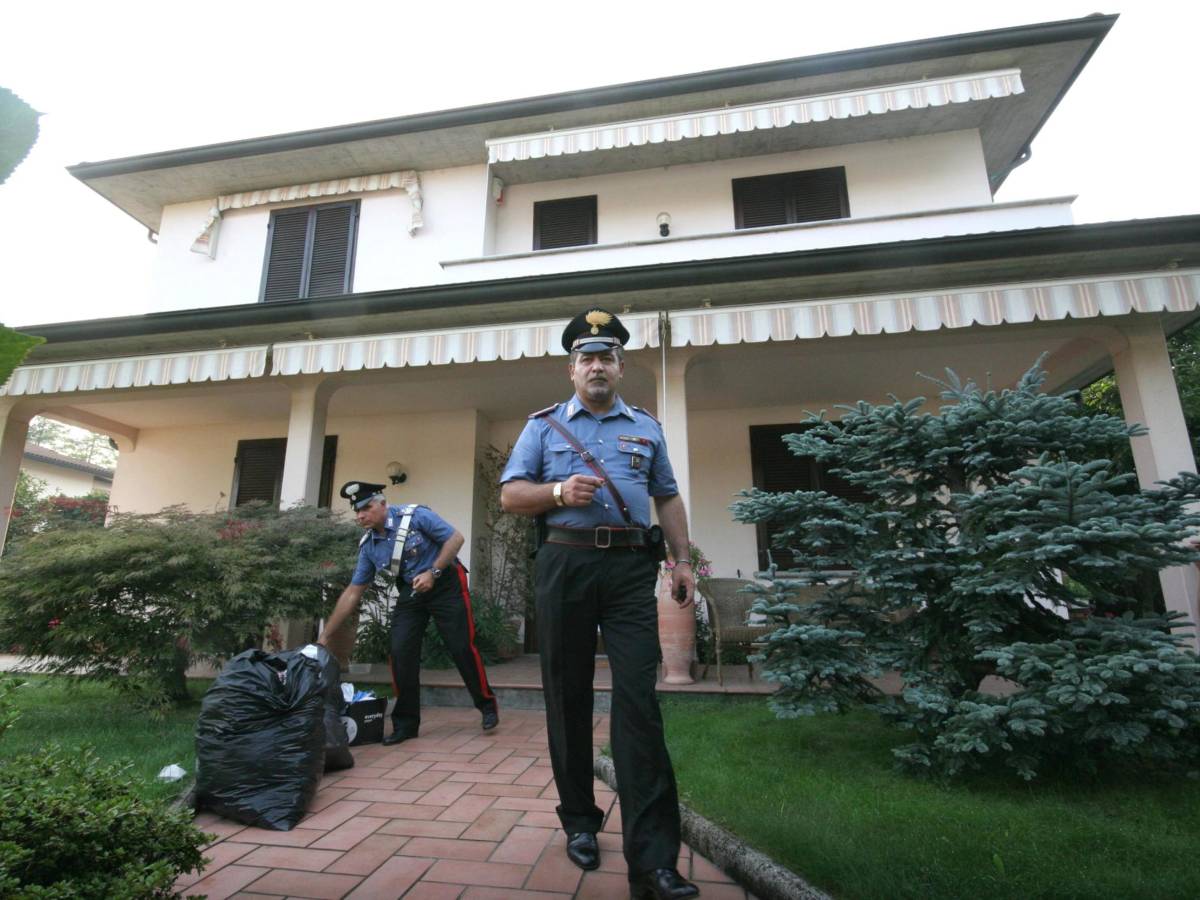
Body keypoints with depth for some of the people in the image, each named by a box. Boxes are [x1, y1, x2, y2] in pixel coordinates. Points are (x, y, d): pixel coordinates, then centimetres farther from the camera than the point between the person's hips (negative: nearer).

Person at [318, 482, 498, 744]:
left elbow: (455, 538, -16)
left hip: (445, 584, -5)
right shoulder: (368, 545, -1)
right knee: (401, 653, -6)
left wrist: (432, 573, -24)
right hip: (410, 592, 5)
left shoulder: (415, 516, -18)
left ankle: (487, 705, 14)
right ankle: (406, 722, 10)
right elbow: (353, 592, 3)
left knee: (462, 647, -5)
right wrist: (324, 636, 1)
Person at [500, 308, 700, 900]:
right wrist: (559, 492, -13)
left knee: (639, 700, -7)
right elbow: (510, 495, 6)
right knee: (568, 696, 8)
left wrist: (683, 560, 7)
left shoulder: (647, 428, 16)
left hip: (630, 569, 1)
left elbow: (668, 498, 17)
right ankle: (579, 821, 28)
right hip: (564, 564, 0)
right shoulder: (544, 425, 11)